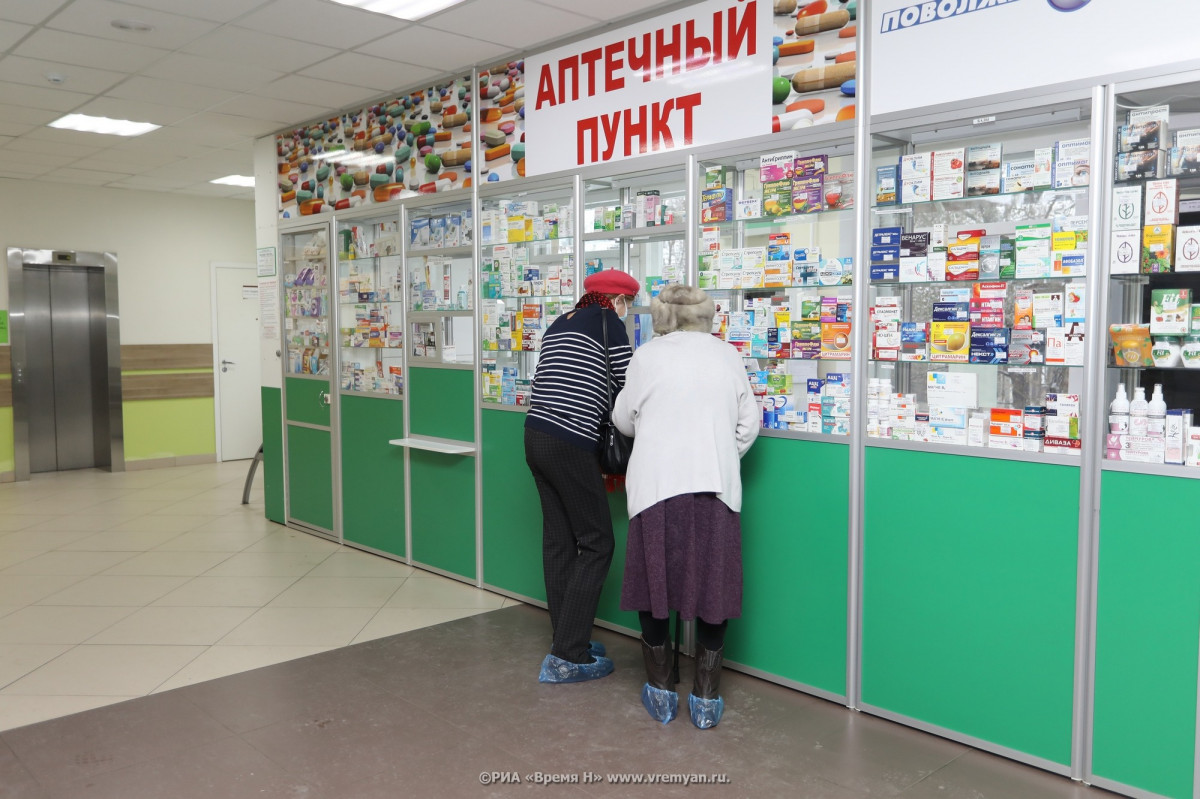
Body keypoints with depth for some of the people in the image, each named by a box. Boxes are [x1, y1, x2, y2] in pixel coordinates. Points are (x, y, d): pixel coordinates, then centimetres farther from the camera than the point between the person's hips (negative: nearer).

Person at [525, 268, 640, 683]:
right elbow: (628, 384, -2)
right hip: (570, 443, -8)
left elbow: (560, 381, 17)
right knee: (596, 543, 0)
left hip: (537, 434, 8)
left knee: (558, 540, 12)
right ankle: (566, 657, 0)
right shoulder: (608, 321, -1)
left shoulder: (560, 324, 21)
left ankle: (568, 638, 21)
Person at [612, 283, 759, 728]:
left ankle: (661, 692, 23)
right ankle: (706, 699, 17)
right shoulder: (728, 356, 9)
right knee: (713, 587, 9)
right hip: (716, 485, 2)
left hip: (656, 486, -1)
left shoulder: (647, 356, 3)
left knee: (653, 581, 12)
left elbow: (624, 420, 12)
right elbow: (748, 425, 8)